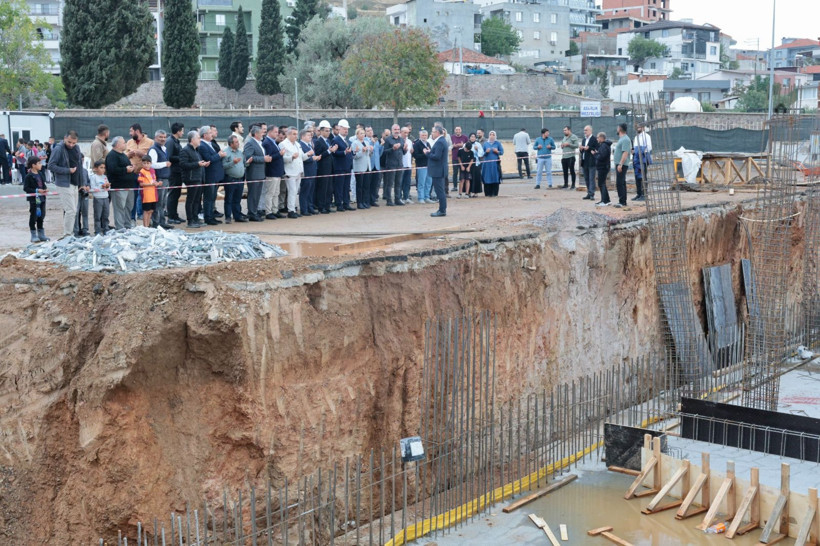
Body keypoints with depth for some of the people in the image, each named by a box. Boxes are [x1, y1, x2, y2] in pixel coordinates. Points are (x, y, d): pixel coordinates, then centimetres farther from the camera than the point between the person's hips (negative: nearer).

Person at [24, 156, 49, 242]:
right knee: (33, 217, 2)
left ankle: (41, 234, 23)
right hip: (34, 199, -7)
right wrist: (37, 190, -22)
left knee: (41, 216, 13)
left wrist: (45, 190, -1)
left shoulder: (40, 175, 9)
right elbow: (26, 188, -16)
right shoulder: (29, 176, -13)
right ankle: (34, 236, 9)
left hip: (41, 199, 7)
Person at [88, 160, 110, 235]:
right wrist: (101, 187, -19)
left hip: (105, 198, 6)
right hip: (97, 198, -6)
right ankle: (97, 231, 1)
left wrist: (107, 186, -5)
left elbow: (108, 187, 17)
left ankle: (106, 230, 17)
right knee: (98, 216, -3)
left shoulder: (105, 177, 14)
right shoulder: (93, 177, -4)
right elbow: (93, 188, -13)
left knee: (105, 215, 10)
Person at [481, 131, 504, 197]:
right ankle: (488, 193, 3)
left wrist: (497, 151, -12)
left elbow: (502, 152, 6)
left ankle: (494, 193, 2)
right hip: (487, 163, 1)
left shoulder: (497, 143, 7)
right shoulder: (485, 143, 9)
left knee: (495, 178, -4)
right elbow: (482, 153, 9)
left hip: (495, 163, -1)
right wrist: (486, 152, -11)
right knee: (487, 178, -3)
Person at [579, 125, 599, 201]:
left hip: (591, 162, -8)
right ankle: (589, 193, 15)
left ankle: (592, 194, -10)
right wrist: (581, 149, 0)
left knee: (591, 179, -8)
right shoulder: (583, 139, 17)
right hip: (584, 162, 8)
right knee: (586, 179, 10)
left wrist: (589, 148, -21)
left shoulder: (594, 139, -7)